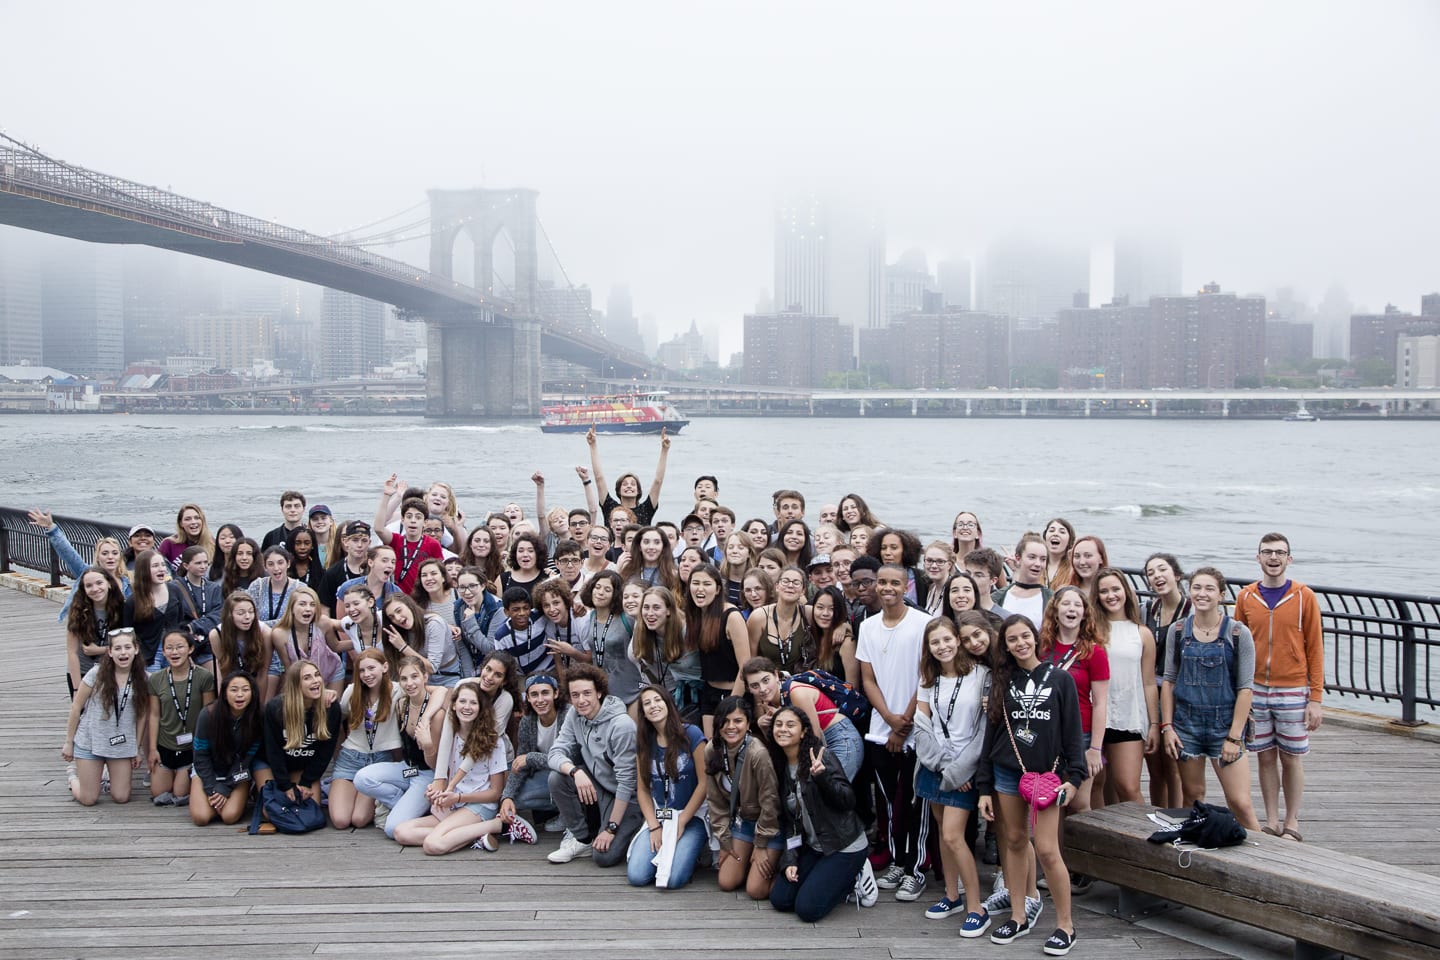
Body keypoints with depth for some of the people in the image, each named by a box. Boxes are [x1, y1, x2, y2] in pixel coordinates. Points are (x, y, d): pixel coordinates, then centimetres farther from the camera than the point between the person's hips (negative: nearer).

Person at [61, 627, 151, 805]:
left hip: (122, 744, 2)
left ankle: (105, 772, 34)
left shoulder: (142, 679, -6)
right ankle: (74, 773, 35)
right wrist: (68, 742, 0)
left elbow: (142, 715, 2)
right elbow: (76, 708, -4)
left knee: (121, 798, 3)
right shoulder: (97, 674, -12)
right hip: (90, 742, -2)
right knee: (88, 800, 3)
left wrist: (137, 749, 4)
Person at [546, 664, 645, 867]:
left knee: (604, 856, -21)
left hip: (625, 797, -6)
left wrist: (611, 828, -22)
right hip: (596, 787, 6)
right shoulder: (575, 715, -5)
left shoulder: (622, 725, -26)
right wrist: (575, 771, -31)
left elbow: (626, 781, -24)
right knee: (557, 778, -19)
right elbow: (556, 753, -9)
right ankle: (581, 838, 0)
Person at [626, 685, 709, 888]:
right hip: (657, 816, 4)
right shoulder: (643, 742, 5)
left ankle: (690, 851, 8)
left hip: (691, 816, -4)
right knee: (636, 876, -17)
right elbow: (642, 789, 6)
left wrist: (681, 822, -9)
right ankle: (660, 848, 13)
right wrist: (654, 826, -7)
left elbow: (704, 783, -9)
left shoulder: (691, 734, -9)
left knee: (673, 879, -23)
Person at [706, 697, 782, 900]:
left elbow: (769, 801, -20)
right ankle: (750, 862, 27)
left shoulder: (758, 753, -29)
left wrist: (760, 846, -12)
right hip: (742, 820, 5)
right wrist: (724, 841, -1)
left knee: (756, 890, -10)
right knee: (727, 883, 0)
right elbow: (715, 800, -1)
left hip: (770, 823, -5)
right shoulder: (712, 751, -11)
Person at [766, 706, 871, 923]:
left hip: (844, 846, -7)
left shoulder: (820, 756, -14)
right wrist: (789, 859, -1)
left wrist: (822, 776, -37)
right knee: (779, 899, -4)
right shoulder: (781, 767, 7)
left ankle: (855, 879, 7)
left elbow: (848, 800, -21)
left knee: (807, 908, -18)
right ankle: (835, 881, 14)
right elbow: (788, 820, 9)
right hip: (813, 847, 7)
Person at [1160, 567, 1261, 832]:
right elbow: (1168, 680, 7)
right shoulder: (1178, 631, 3)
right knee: (1192, 797, 9)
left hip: (1224, 724, -3)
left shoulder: (1238, 634, -5)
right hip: (1186, 724, 3)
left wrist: (1234, 737, -9)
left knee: (1240, 803, -6)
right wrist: (1167, 726, 1)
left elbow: (1245, 689, -5)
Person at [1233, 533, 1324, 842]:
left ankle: (1292, 823, 18)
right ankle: (1272, 822, 19)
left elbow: (1315, 649, -2)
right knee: (1266, 758, 8)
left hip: (1293, 692, -2)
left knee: (1292, 759, 6)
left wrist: (1316, 699, -6)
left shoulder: (1304, 596, -3)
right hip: (1255, 691, 2)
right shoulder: (1245, 597, 3)